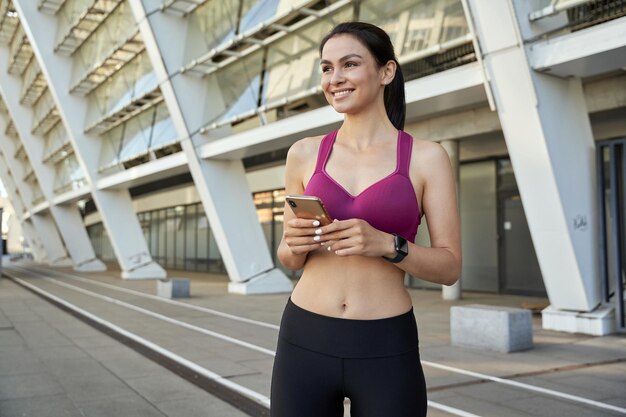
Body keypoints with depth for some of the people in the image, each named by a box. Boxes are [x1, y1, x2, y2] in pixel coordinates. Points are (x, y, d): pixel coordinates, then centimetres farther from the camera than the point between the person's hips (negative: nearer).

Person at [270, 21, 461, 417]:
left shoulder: (427, 157, -1)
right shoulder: (305, 153, 4)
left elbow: (450, 267, -2)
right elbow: (289, 259, 11)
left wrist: (386, 245, -19)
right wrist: (296, 244, -11)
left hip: (386, 352, -1)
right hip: (305, 343, 2)